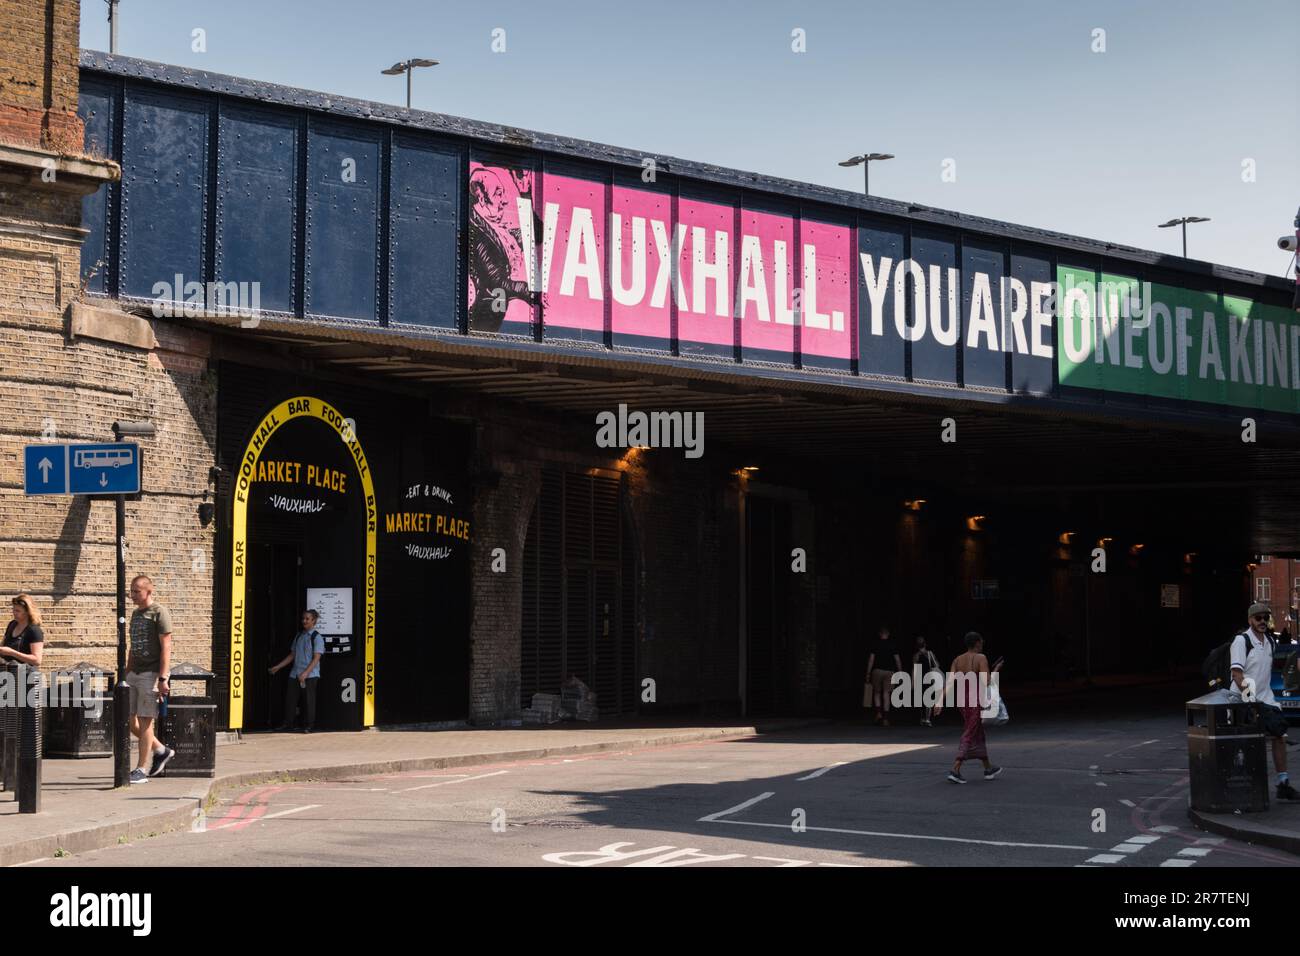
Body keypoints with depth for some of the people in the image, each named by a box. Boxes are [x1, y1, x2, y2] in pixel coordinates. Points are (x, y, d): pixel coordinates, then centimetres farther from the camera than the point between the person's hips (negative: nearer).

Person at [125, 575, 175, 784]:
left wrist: (163, 678, -20)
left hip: (152, 673, -8)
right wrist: (127, 675, 19)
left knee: (145, 721, -5)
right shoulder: (136, 613, 16)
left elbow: (166, 648, -14)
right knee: (129, 721, 6)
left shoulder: (159, 613, -8)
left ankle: (142, 770, 1)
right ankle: (161, 750, 23)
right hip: (134, 673, 8)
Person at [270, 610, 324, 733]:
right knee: (290, 697, 6)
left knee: (309, 699, -3)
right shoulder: (299, 636, 13)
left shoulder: (317, 637, -6)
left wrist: (305, 673, -23)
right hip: (295, 673, 6)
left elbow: (316, 658, -14)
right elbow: (292, 655, 18)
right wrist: (278, 667, 13)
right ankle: (287, 723, 16)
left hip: (310, 674, -6)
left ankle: (310, 725, 5)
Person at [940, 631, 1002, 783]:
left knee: (978, 735, 20)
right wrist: (996, 670, 0)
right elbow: (986, 682, -17)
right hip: (977, 701, -7)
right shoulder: (981, 658, -11)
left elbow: (950, 681, -5)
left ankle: (988, 769, 31)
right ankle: (955, 770, -17)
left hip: (962, 700, 7)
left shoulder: (958, 660, 5)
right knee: (969, 737, -6)